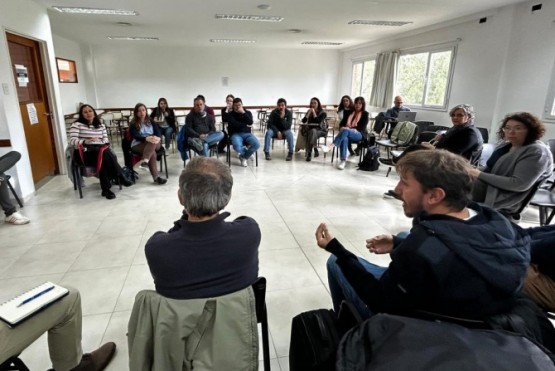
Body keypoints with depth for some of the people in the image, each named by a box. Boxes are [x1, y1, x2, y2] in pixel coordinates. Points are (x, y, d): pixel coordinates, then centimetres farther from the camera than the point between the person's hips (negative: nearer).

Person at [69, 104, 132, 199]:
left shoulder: (101, 125, 20)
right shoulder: (77, 125, 5)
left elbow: (106, 141, 11)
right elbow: (72, 141, -8)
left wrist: (106, 148, -12)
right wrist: (85, 142, -25)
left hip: (101, 152, 4)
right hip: (84, 153, -4)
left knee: (108, 156, -33)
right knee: (106, 154, -34)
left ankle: (106, 188, -34)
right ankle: (120, 178, -29)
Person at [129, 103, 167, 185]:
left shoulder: (151, 121, 15)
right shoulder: (133, 124, 4)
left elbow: (158, 131, 2)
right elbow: (135, 136, -11)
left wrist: (157, 138, -23)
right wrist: (147, 138, -32)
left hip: (154, 143, 3)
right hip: (138, 145, -3)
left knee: (152, 142, -35)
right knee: (152, 152, -35)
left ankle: (145, 161, -55)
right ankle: (156, 177, -44)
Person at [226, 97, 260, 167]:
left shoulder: (248, 112, 14)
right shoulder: (230, 114, 7)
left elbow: (250, 122, -5)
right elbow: (234, 124, -9)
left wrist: (243, 113, -11)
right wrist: (246, 125, -3)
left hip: (247, 133, 2)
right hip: (236, 134, -2)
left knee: (257, 144, -28)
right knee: (237, 147, -37)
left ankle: (243, 157, 0)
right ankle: (246, 152, 4)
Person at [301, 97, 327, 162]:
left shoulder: (322, 112, -3)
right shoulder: (309, 111, 8)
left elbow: (318, 122, -20)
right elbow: (304, 121, -6)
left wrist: (314, 112, -17)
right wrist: (309, 112, -12)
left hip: (321, 130, -3)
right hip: (310, 129, 3)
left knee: (313, 131, -36)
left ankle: (309, 152, -37)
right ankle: (315, 150, -31)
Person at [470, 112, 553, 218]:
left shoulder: (537, 151, -17)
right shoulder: (506, 145, 9)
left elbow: (520, 184, -25)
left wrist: (481, 175, -23)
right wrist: (474, 170, -5)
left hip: (502, 199, -9)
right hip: (488, 186, 9)